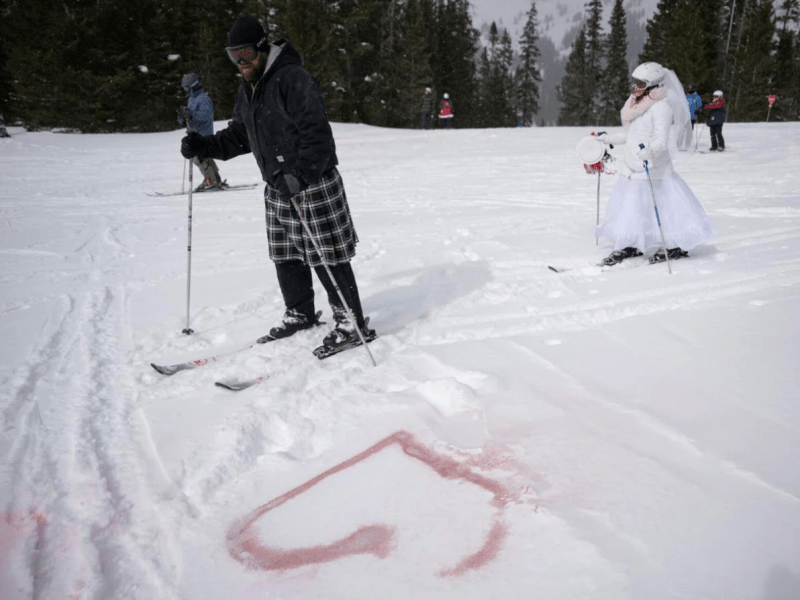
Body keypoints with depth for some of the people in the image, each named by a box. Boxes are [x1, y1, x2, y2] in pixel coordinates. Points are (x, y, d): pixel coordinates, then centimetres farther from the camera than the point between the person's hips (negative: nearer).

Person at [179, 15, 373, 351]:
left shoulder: (293, 79, -15)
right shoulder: (247, 90, 14)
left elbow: (317, 133, -22)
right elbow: (238, 136, 20)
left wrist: (301, 175, -31)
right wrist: (204, 146, 5)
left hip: (313, 185, -9)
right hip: (277, 188, 9)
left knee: (327, 257, -5)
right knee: (285, 256, 14)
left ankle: (353, 323, 6)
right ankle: (300, 313, 31)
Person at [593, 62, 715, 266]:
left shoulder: (661, 107, -15)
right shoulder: (637, 103, 12)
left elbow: (661, 140, -25)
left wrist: (649, 150, -43)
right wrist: (608, 139, 27)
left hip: (652, 170, -8)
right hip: (631, 170, 8)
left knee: (662, 209, -1)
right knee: (627, 207, 11)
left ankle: (677, 247, 17)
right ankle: (632, 245, 27)